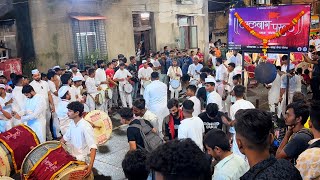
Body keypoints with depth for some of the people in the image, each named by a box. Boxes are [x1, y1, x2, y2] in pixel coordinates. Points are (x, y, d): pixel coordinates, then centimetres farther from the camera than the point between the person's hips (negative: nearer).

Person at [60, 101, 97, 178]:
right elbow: (65, 138, 16)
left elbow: (93, 147, -29)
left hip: (82, 159, -8)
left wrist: (91, 165, -40)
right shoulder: (72, 123, 0)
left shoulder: (86, 127, -24)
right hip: (72, 155, 8)